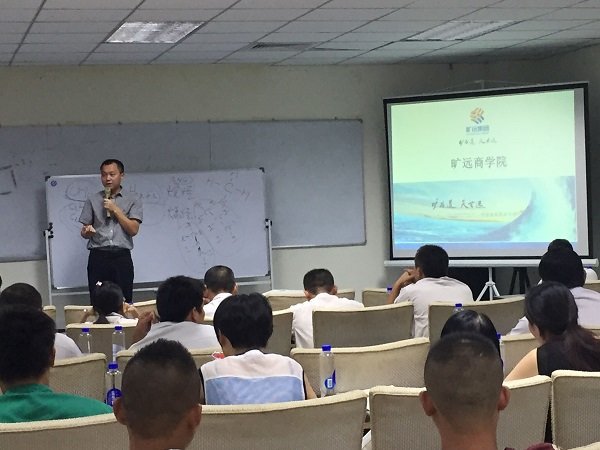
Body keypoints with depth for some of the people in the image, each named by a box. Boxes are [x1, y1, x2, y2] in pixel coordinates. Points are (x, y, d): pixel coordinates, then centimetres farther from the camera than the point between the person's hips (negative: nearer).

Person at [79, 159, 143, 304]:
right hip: (98, 257, 1)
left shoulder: (133, 200, 8)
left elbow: (133, 230, -2)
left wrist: (115, 210, -6)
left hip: (122, 257, -1)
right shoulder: (93, 200, 12)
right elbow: (84, 232, 12)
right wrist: (87, 231, -11)